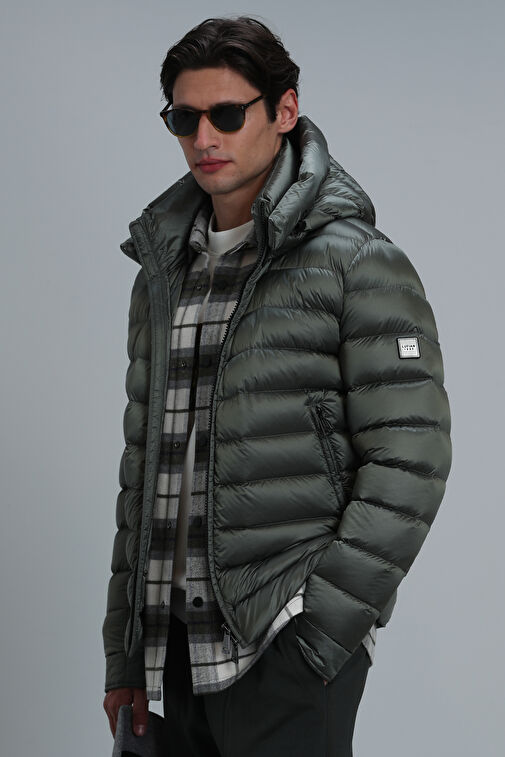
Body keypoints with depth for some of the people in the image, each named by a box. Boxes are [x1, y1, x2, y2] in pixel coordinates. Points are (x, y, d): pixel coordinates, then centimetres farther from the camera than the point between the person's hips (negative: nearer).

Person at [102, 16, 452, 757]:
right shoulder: (164, 274, 14)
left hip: (289, 647, -6)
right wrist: (126, 651, 15)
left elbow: (410, 460, -11)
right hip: (176, 642, 6)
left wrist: (323, 623, -16)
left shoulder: (358, 263, -6)